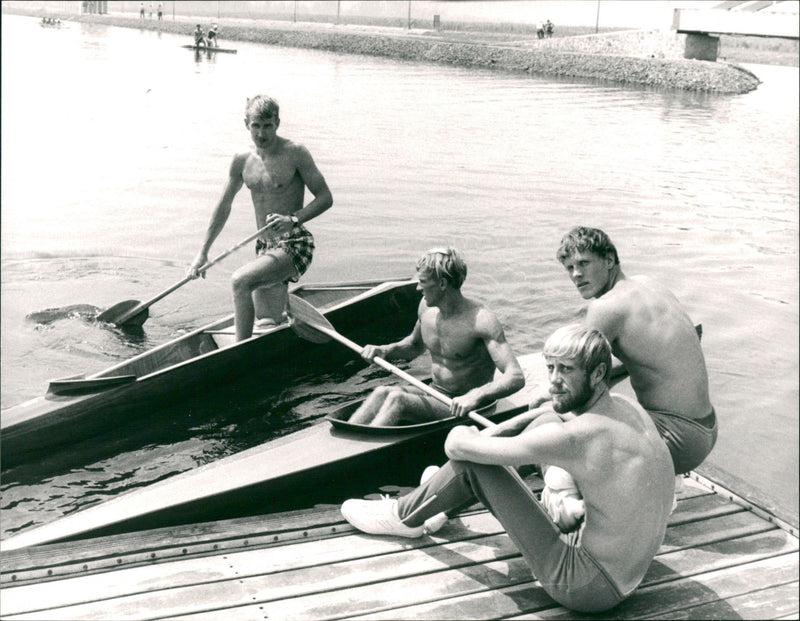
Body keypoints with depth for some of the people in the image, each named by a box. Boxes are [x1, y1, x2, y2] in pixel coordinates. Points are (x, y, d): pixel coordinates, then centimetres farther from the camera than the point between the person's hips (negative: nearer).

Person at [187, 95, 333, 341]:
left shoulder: (295, 153, -10)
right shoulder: (242, 161, 5)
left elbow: (325, 198, -10)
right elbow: (223, 207, 14)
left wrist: (293, 219, -26)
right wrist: (203, 252, 13)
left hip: (294, 244, -6)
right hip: (264, 247, 6)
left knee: (241, 280, -30)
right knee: (268, 324, 12)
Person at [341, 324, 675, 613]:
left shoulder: (575, 436, -27)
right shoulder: (626, 407, 0)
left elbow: (457, 447, -17)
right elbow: (547, 417, 19)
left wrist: (462, 436, 7)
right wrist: (486, 434, 8)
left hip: (589, 587, -8)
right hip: (631, 569, 9)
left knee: (471, 461, -7)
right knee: (548, 419, 15)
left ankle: (403, 517, 21)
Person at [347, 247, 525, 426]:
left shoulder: (480, 319, -20)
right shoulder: (426, 307, 2)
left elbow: (517, 377, -26)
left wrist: (475, 396, -41)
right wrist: (385, 351, 5)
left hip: (465, 411, -6)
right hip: (433, 397, 7)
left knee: (397, 399, -28)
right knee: (382, 393, -22)